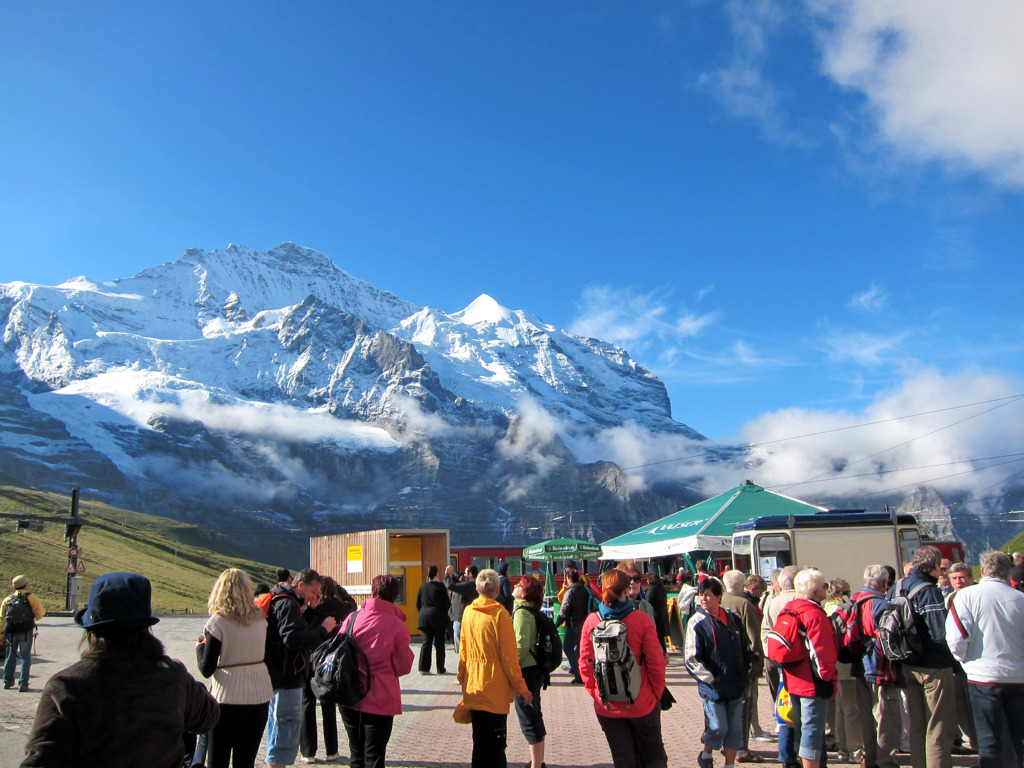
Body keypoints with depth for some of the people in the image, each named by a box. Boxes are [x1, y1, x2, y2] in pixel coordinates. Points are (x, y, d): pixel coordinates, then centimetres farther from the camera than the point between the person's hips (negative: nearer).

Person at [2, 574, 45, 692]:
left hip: (10, 632, 3)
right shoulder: (31, 598, -1)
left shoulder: (7, 599, 9)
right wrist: (44, 611, 21)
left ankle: (7, 682, 24)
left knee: (10, 656, 18)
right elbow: (39, 614, -1)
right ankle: (23, 683, -2)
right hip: (25, 632, -3)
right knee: (25, 657, 3)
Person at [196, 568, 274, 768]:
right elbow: (264, 655, 5)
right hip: (260, 695, 4)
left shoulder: (217, 622, -10)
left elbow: (206, 670, -10)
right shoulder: (260, 619, 3)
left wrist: (200, 648, 9)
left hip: (228, 699, -4)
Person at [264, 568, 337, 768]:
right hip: (286, 681, -11)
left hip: (279, 678, 11)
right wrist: (323, 629, -21)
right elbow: (292, 639, -29)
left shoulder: (281, 601, 17)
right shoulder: (288, 604, -16)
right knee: (285, 738, -6)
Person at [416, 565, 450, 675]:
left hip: (424, 617, 4)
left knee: (426, 642, 9)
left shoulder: (423, 586, 4)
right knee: (439, 643, 3)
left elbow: (418, 604, 10)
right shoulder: (440, 586, -9)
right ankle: (440, 669, 6)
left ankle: (423, 668, 5)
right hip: (438, 618, -4)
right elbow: (447, 603, -8)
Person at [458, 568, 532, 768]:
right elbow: (509, 656, -13)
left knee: (479, 742, 15)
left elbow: (463, 652, 10)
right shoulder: (500, 614, -14)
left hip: (473, 688, 5)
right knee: (496, 744, 1)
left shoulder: (468, 612, 3)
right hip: (495, 689, -5)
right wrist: (522, 688, -6)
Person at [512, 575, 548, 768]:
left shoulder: (521, 612, -17)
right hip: (536, 670, 10)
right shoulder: (531, 611, 12)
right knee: (534, 717, 18)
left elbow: (521, 645, -24)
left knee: (528, 718, -3)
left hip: (527, 671, -10)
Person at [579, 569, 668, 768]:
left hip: (607, 707, 2)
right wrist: (657, 694, 4)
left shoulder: (591, 621, -6)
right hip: (642, 705, -2)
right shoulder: (642, 620, -13)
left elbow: (584, 664, -1)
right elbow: (656, 663, -11)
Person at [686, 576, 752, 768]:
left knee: (735, 728, 9)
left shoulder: (733, 618, 4)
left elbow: (745, 649, 16)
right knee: (718, 727, -2)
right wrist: (710, 679, -14)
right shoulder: (697, 622, -9)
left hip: (736, 686, 4)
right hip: (713, 688, -4)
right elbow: (691, 659, -11)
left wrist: (744, 674, 10)